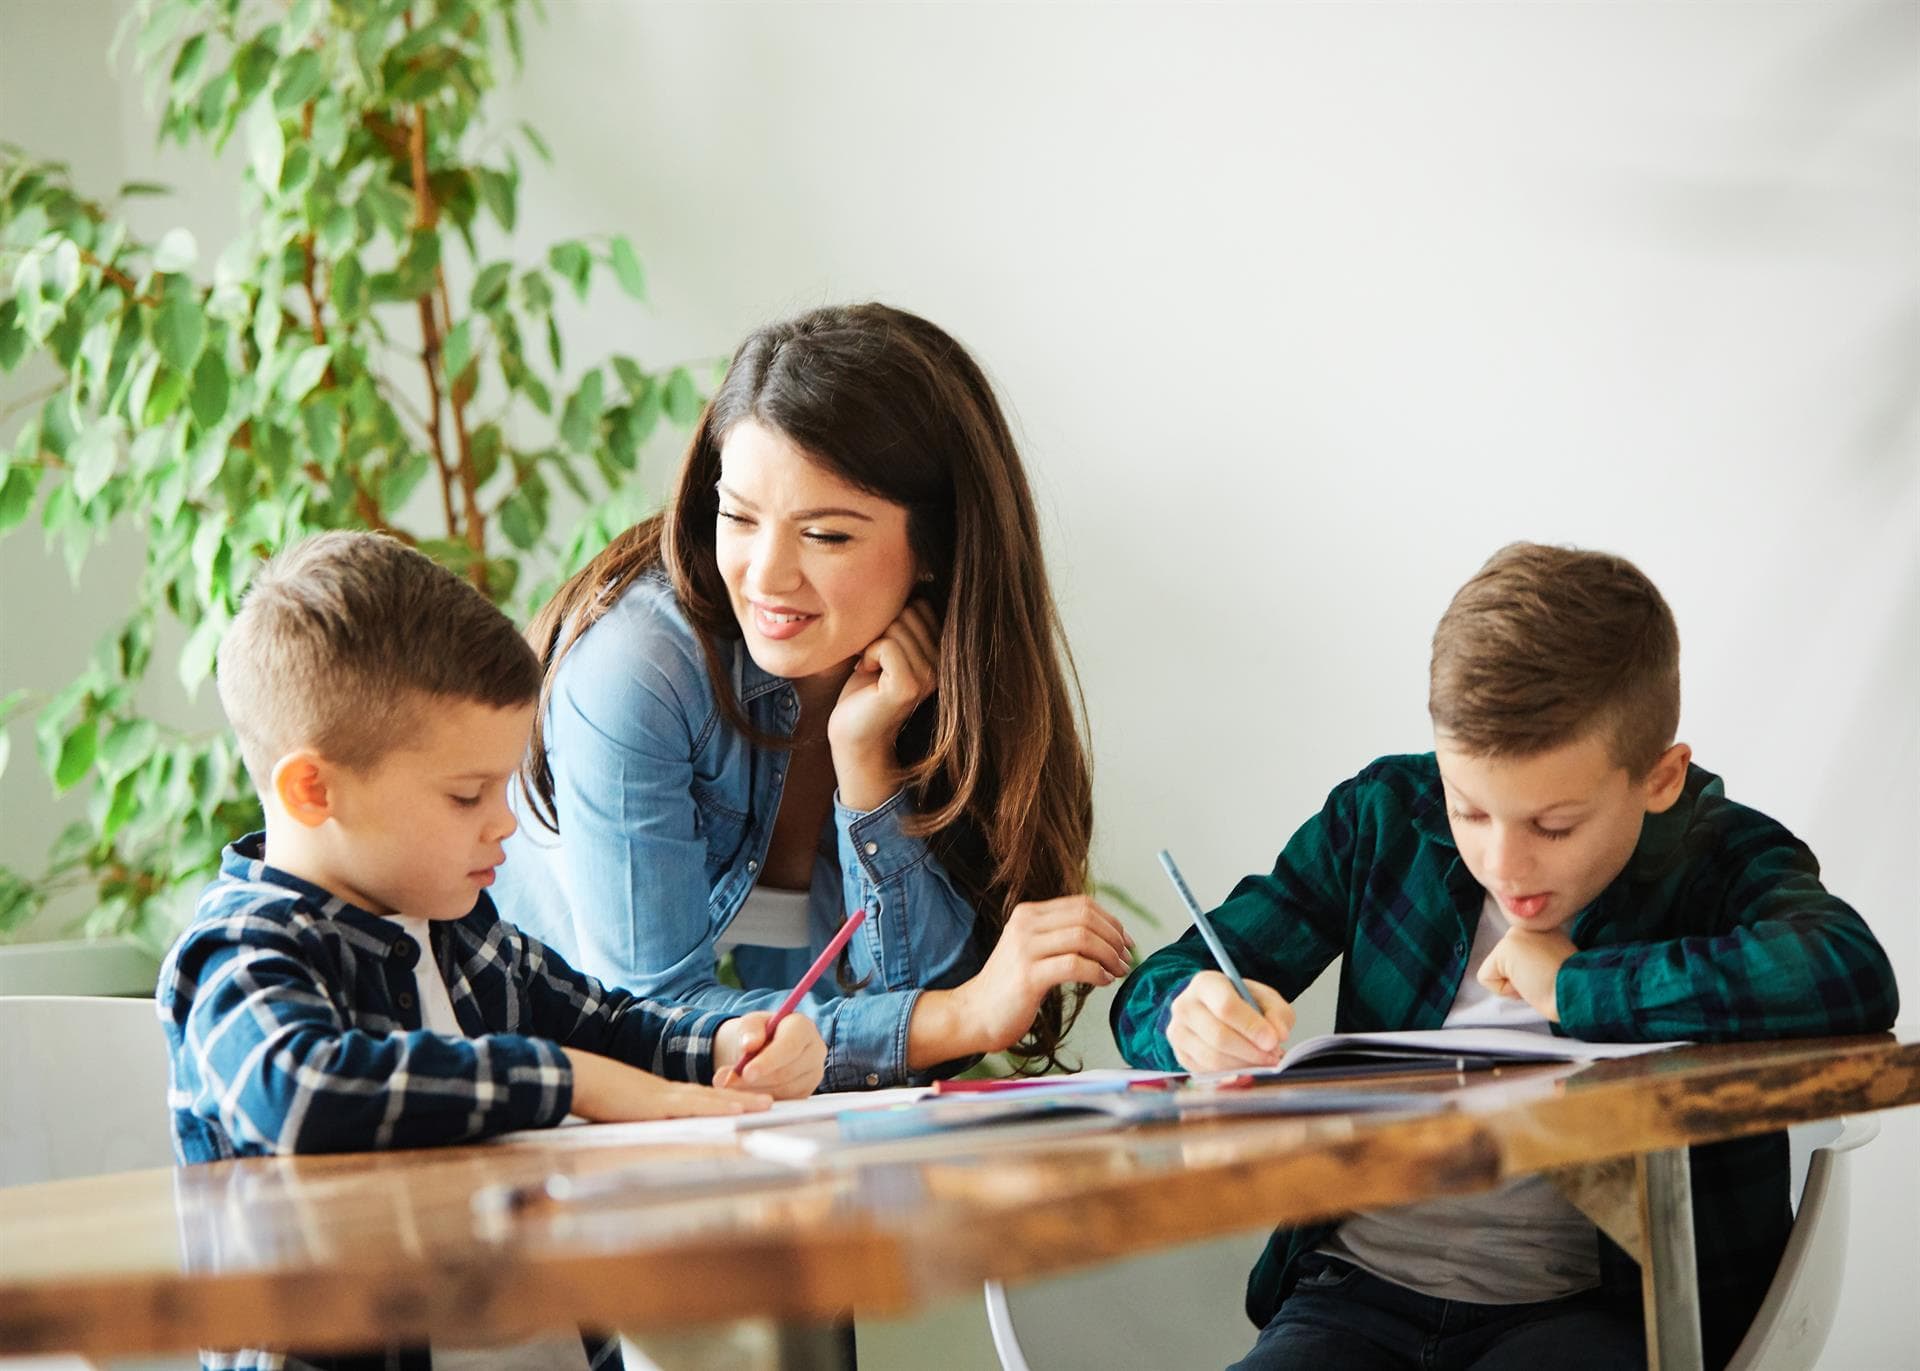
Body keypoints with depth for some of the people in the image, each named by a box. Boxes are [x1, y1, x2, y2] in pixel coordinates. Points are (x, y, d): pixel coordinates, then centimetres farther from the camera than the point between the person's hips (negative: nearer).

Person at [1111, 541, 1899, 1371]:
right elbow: (1154, 993, 9)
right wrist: (1194, 1014, -16)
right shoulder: (1386, 819, 7)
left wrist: (1574, 987, -17)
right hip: (1363, 1288, 3)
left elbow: (1853, 977, -27)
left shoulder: (1720, 861, -3)